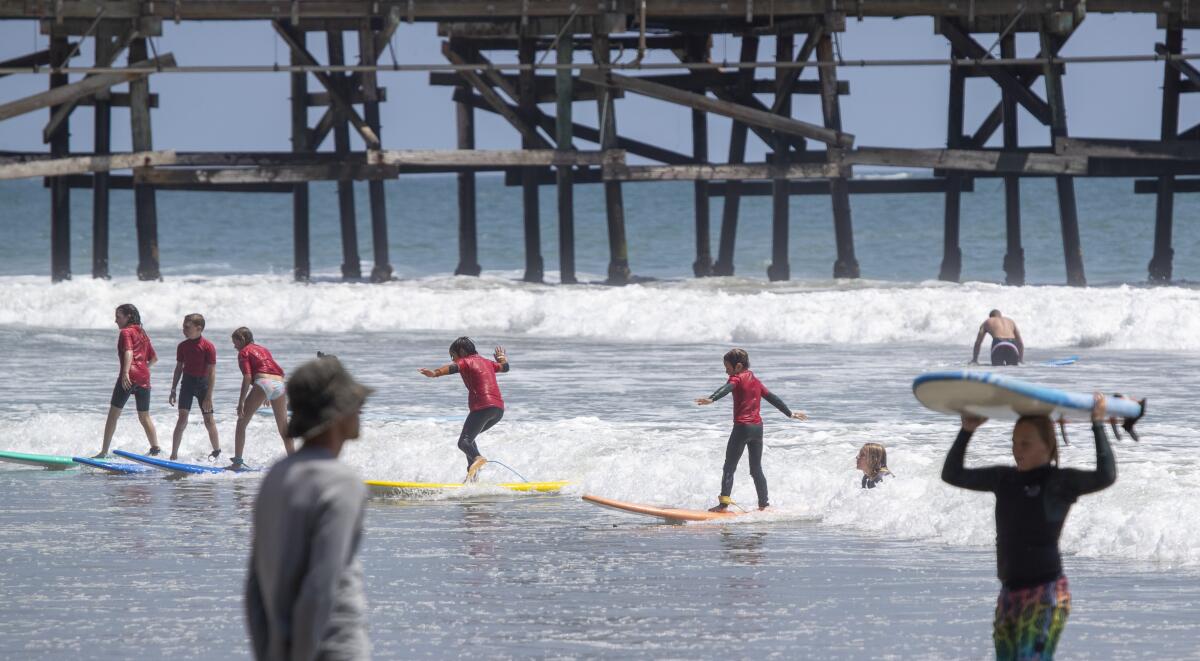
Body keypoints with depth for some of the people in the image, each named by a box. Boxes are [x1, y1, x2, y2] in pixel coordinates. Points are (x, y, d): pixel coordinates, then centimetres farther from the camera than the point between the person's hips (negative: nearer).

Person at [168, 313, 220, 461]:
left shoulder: (208, 347, -12)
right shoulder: (182, 346, 2)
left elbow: (211, 373, -12)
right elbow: (179, 368, 11)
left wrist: (208, 397, -15)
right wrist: (173, 391, 11)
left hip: (203, 383, -3)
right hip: (187, 382, 3)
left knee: (209, 419, 3)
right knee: (182, 418, -7)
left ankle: (217, 452, 19)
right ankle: (174, 454, -7)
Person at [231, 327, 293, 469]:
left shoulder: (244, 352, 9)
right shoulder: (263, 349, 29)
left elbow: (247, 377, -4)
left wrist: (241, 403, -7)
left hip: (263, 383, -6)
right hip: (279, 384, 6)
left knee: (242, 423, 5)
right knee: (283, 428, 19)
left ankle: (237, 462, -2)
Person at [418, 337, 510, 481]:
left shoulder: (466, 362, 4)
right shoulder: (486, 362, 25)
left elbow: (453, 367, -19)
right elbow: (505, 367, 44)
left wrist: (435, 373, -37)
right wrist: (502, 358, 68)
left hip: (483, 407, -8)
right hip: (499, 408, 8)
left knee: (463, 442, -19)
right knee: (468, 437, 27)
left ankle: (477, 459, -50)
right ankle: (472, 474, 20)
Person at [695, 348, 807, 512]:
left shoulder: (737, 378, -4)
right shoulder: (755, 380, 17)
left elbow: (726, 388, -26)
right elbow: (773, 398, 25)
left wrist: (711, 399, -44)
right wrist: (790, 414, 36)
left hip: (742, 426, -7)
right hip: (758, 427, 7)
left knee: (729, 468, -7)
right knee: (756, 469, 16)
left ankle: (724, 502, -18)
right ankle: (764, 504, 17)